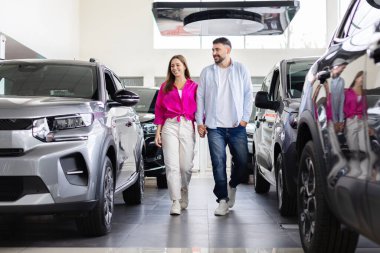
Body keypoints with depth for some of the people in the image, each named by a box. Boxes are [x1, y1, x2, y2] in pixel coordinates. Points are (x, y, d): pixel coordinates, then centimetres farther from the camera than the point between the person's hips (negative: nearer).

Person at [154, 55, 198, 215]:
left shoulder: (194, 86, 10)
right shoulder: (165, 87, 14)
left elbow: (199, 109, 8)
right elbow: (159, 110, 12)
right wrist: (158, 132, 5)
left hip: (187, 127, 0)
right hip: (170, 126, 0)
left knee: (186, 166, 0)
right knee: (172, 165, -9)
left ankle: (184, 193, 27)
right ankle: (175, 202, -9)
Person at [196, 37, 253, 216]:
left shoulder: (241, 70, 7)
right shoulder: (207, 72, 9)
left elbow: (248, 95, 7)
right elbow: (200, 97, 9)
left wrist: (244, 118, -2)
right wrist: (200, 122, 2)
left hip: (237, 127, 0)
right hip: (214, 127, 0)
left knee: (242, 161, 0)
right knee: (218, 164, -3)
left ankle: (232, 185, 29)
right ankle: (223, 200, 3)